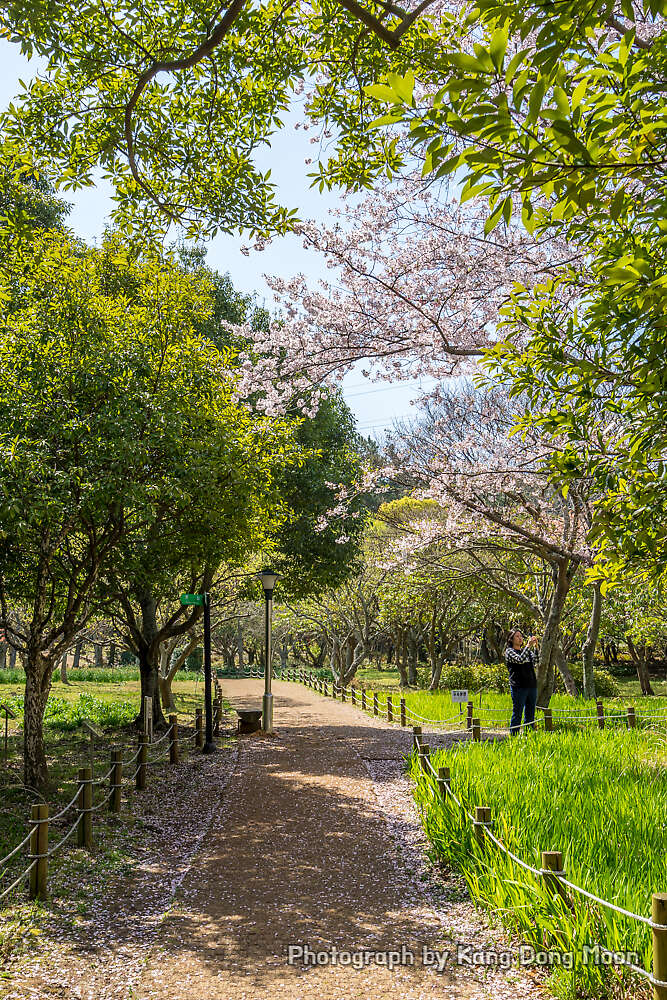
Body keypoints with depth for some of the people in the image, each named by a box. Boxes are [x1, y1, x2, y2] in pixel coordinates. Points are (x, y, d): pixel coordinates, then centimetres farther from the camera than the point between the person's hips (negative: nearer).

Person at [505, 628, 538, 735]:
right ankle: (514, 736, -1)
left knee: (530, 714, 9)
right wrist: (528, 645, -19)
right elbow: (520, 660, -19)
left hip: (532, 685, 6)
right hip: (519, 686, -6)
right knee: (517, 714, -5)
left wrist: (535, 646, -4)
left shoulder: (526, 650, 18)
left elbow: (536, 660, 5)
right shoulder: (509, 651, -1)